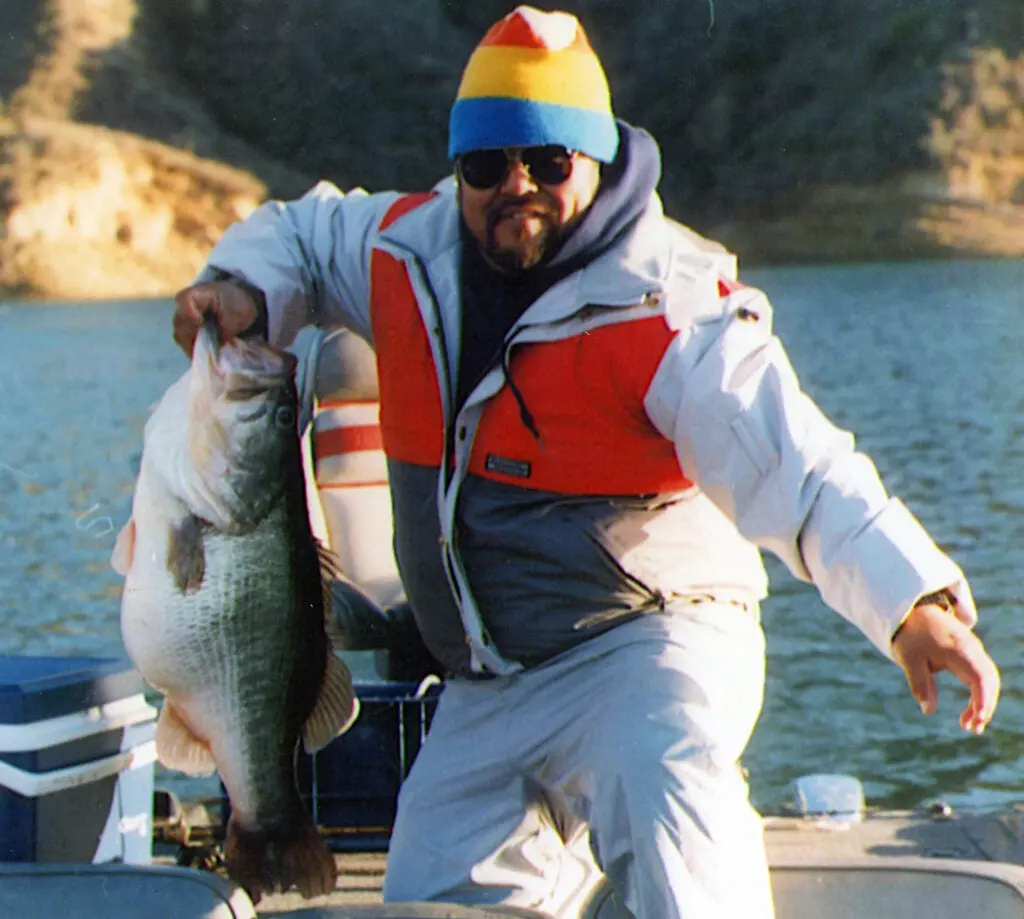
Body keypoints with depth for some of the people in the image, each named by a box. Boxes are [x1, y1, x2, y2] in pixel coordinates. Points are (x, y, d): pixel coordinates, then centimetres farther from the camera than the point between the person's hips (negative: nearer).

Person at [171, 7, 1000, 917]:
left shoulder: (666, 307, -19)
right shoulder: (412, 253, 1)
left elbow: (793, 467, -30)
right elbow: (301, 233, 24)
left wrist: (912, 602, -46)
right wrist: (243, 289, 0)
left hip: (647, 641, -7)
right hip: (485, 689, 7)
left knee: (664, 789, -38)